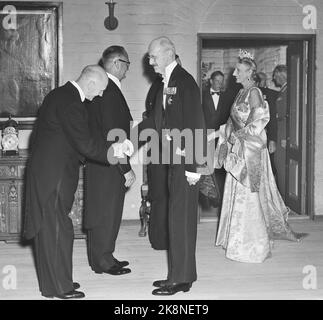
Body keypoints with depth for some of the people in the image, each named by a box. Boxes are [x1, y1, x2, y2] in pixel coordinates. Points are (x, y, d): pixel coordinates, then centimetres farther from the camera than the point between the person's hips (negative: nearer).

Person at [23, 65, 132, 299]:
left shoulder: (60, 94, 11)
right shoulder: (71, 104, -20)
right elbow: (85, 145, -23)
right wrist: (112, 150, -13)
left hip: (44, 172, 10)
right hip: (54, 176, -10)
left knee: (48, 229, 15)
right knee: (58, 229, -2)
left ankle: (51, 282, 25)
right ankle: (60, 287, 7)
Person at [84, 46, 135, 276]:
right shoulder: (110, 91, -19)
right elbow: (113, 134, -23)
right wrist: (126, 169, -20)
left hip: (98, 161, 10)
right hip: (108, 165, -10)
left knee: (101, 212, 16)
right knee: (107, 212, 1)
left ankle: (101, 258, 27)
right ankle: (104, 261, 12)